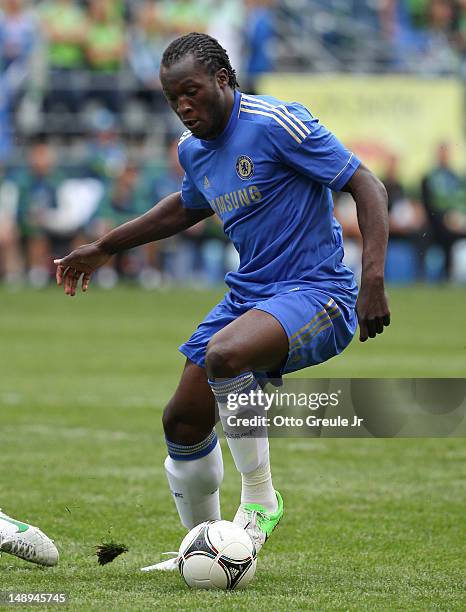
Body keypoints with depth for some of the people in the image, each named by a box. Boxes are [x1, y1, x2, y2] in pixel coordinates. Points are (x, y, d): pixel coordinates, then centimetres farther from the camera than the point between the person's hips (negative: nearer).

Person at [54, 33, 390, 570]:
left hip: (316, 294, -8)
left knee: (224, 354, -36)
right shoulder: (194, 150, 8)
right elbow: (188, 208, 32)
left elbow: (366, 187, -16)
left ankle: (259, 498, -16)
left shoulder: (275, 124, -16)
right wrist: (104, 248, 34)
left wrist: (373, 279, -26)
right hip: (249, 296, 8)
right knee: (182, 423, 5)